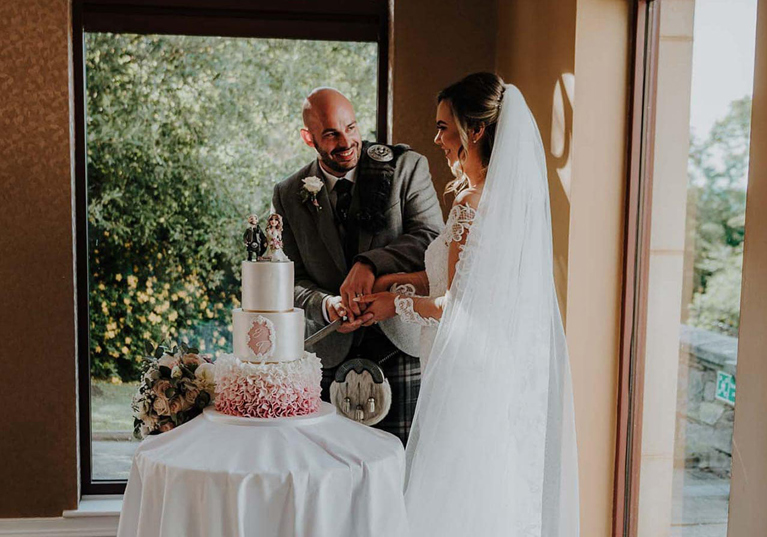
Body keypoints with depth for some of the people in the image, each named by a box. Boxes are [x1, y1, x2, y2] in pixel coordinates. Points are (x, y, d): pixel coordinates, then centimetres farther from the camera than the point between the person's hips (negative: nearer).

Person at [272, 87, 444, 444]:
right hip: (331, 354, 2)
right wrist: (325, 306, -15)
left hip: (400, 344, -1)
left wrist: (371, 264, -25)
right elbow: (292, 280, 6)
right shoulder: (290, 195, 6)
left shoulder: (406, 167, -1)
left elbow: (432, 238, -10)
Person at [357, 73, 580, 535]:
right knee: (511, 495, 20)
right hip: (517, 374, 9)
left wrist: (398, 303, -3)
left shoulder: (472, 206, -20)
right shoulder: (519, 193, 6)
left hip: (473, 377, -9)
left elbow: (457, 310, -19)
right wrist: (411, 280, 13)